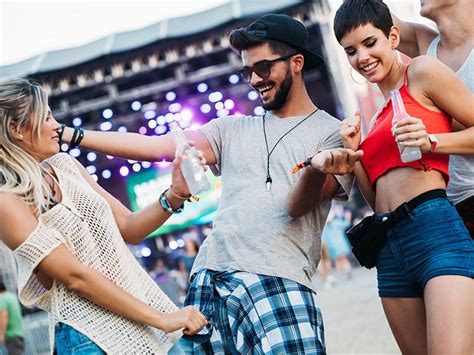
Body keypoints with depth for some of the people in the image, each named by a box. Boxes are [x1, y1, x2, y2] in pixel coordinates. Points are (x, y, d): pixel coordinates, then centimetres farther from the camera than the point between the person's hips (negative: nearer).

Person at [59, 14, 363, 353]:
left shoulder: (332, 133, 8)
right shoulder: (234, 129, 20)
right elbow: (155, 146, 12)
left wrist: (317, 170, -29)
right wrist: (68, 134, 5)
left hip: (278, 283, -4)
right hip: (209, 279, 4)